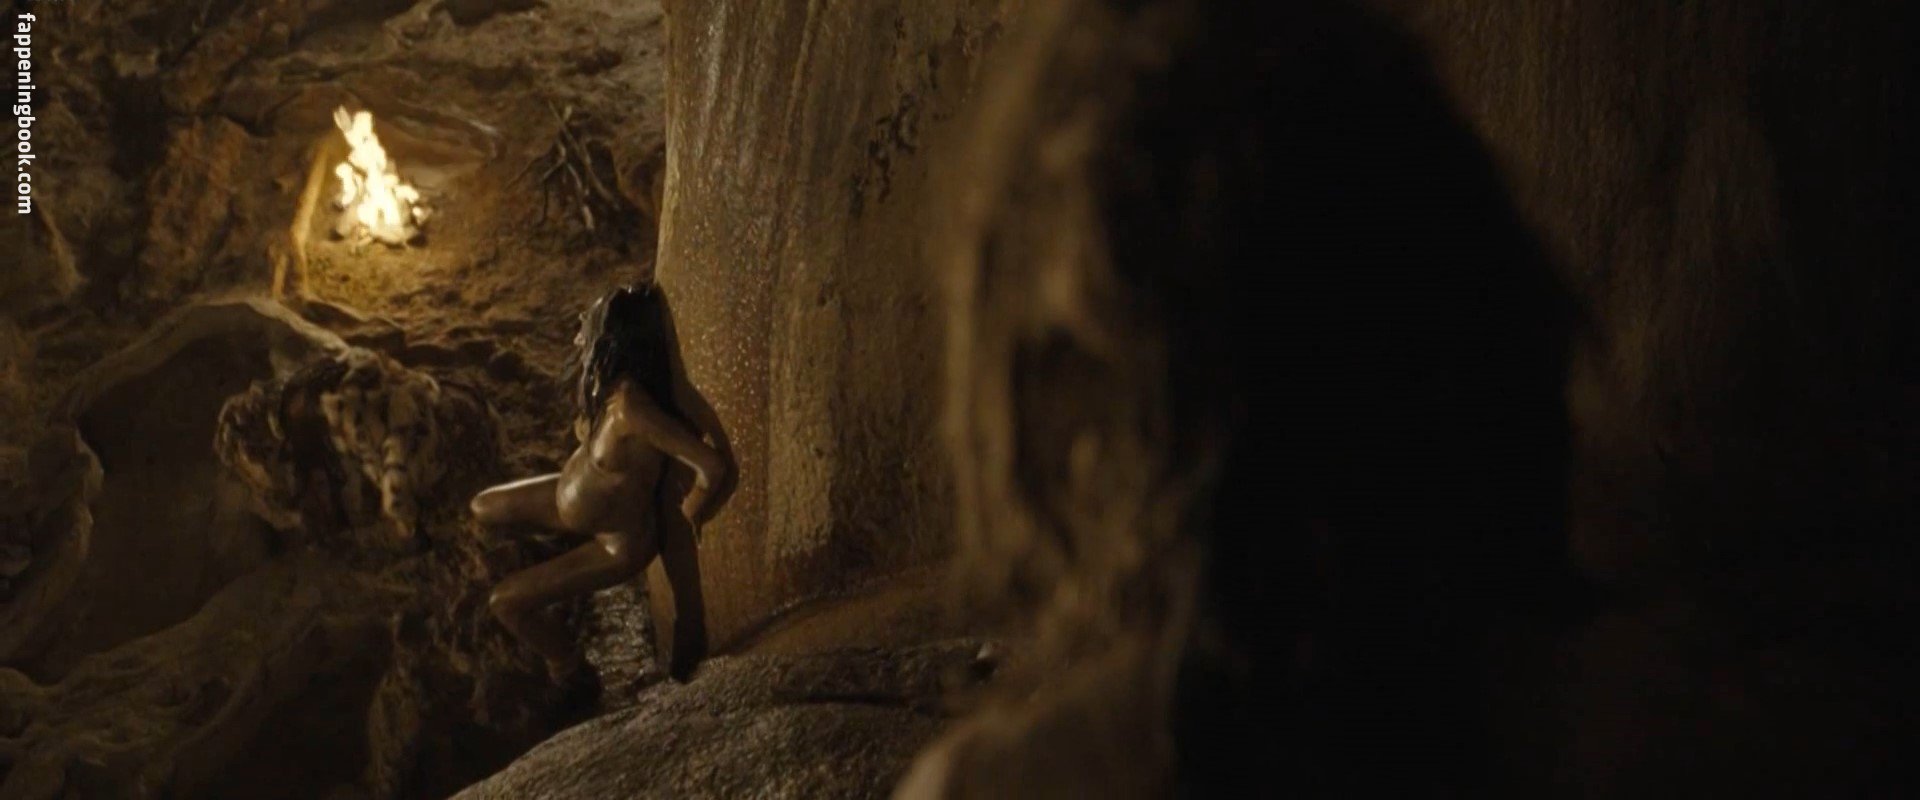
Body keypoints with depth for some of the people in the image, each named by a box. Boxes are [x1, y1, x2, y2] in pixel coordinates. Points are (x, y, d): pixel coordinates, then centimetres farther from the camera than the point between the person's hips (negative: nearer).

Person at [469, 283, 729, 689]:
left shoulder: (632, 409, -42)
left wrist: (686, 521, -23)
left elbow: (713, 466, -40)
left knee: (506, 602, -6)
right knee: (484, 508, 18)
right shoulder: (609, 380, -16)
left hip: (620, 540, -8)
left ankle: (573, 674, 20)